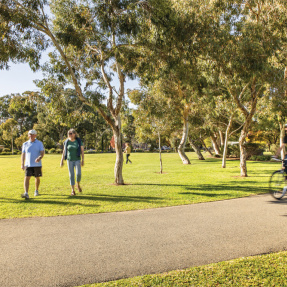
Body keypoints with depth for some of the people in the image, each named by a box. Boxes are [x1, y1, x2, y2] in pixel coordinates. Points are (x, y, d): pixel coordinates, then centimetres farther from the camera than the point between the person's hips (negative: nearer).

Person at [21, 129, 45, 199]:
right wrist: (22, 164, 4)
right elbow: (23, 154, 10)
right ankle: (26, 193, -18)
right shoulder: (25, 144, 7)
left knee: (37, 178, 11)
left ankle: (36, 191, 31)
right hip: (28, 164, 1)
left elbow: (42, 152, -7)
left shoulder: (39, 143, 1)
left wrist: (39, 158, -29)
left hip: (37, 164, -1)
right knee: (27, 178, -12)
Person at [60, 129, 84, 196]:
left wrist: (82, 160, -8)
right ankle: (73, 190, 9)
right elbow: (64, 152, 5)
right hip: (69, 160, 1)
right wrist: (62, 160, 2)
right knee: (71, 175, 1)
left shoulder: (79, 141, -3)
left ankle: (78, 184, 16)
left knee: (78, 173, -15)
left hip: (77, 160, -1)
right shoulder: (67, 142, 1)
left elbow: (82, 151, -2)